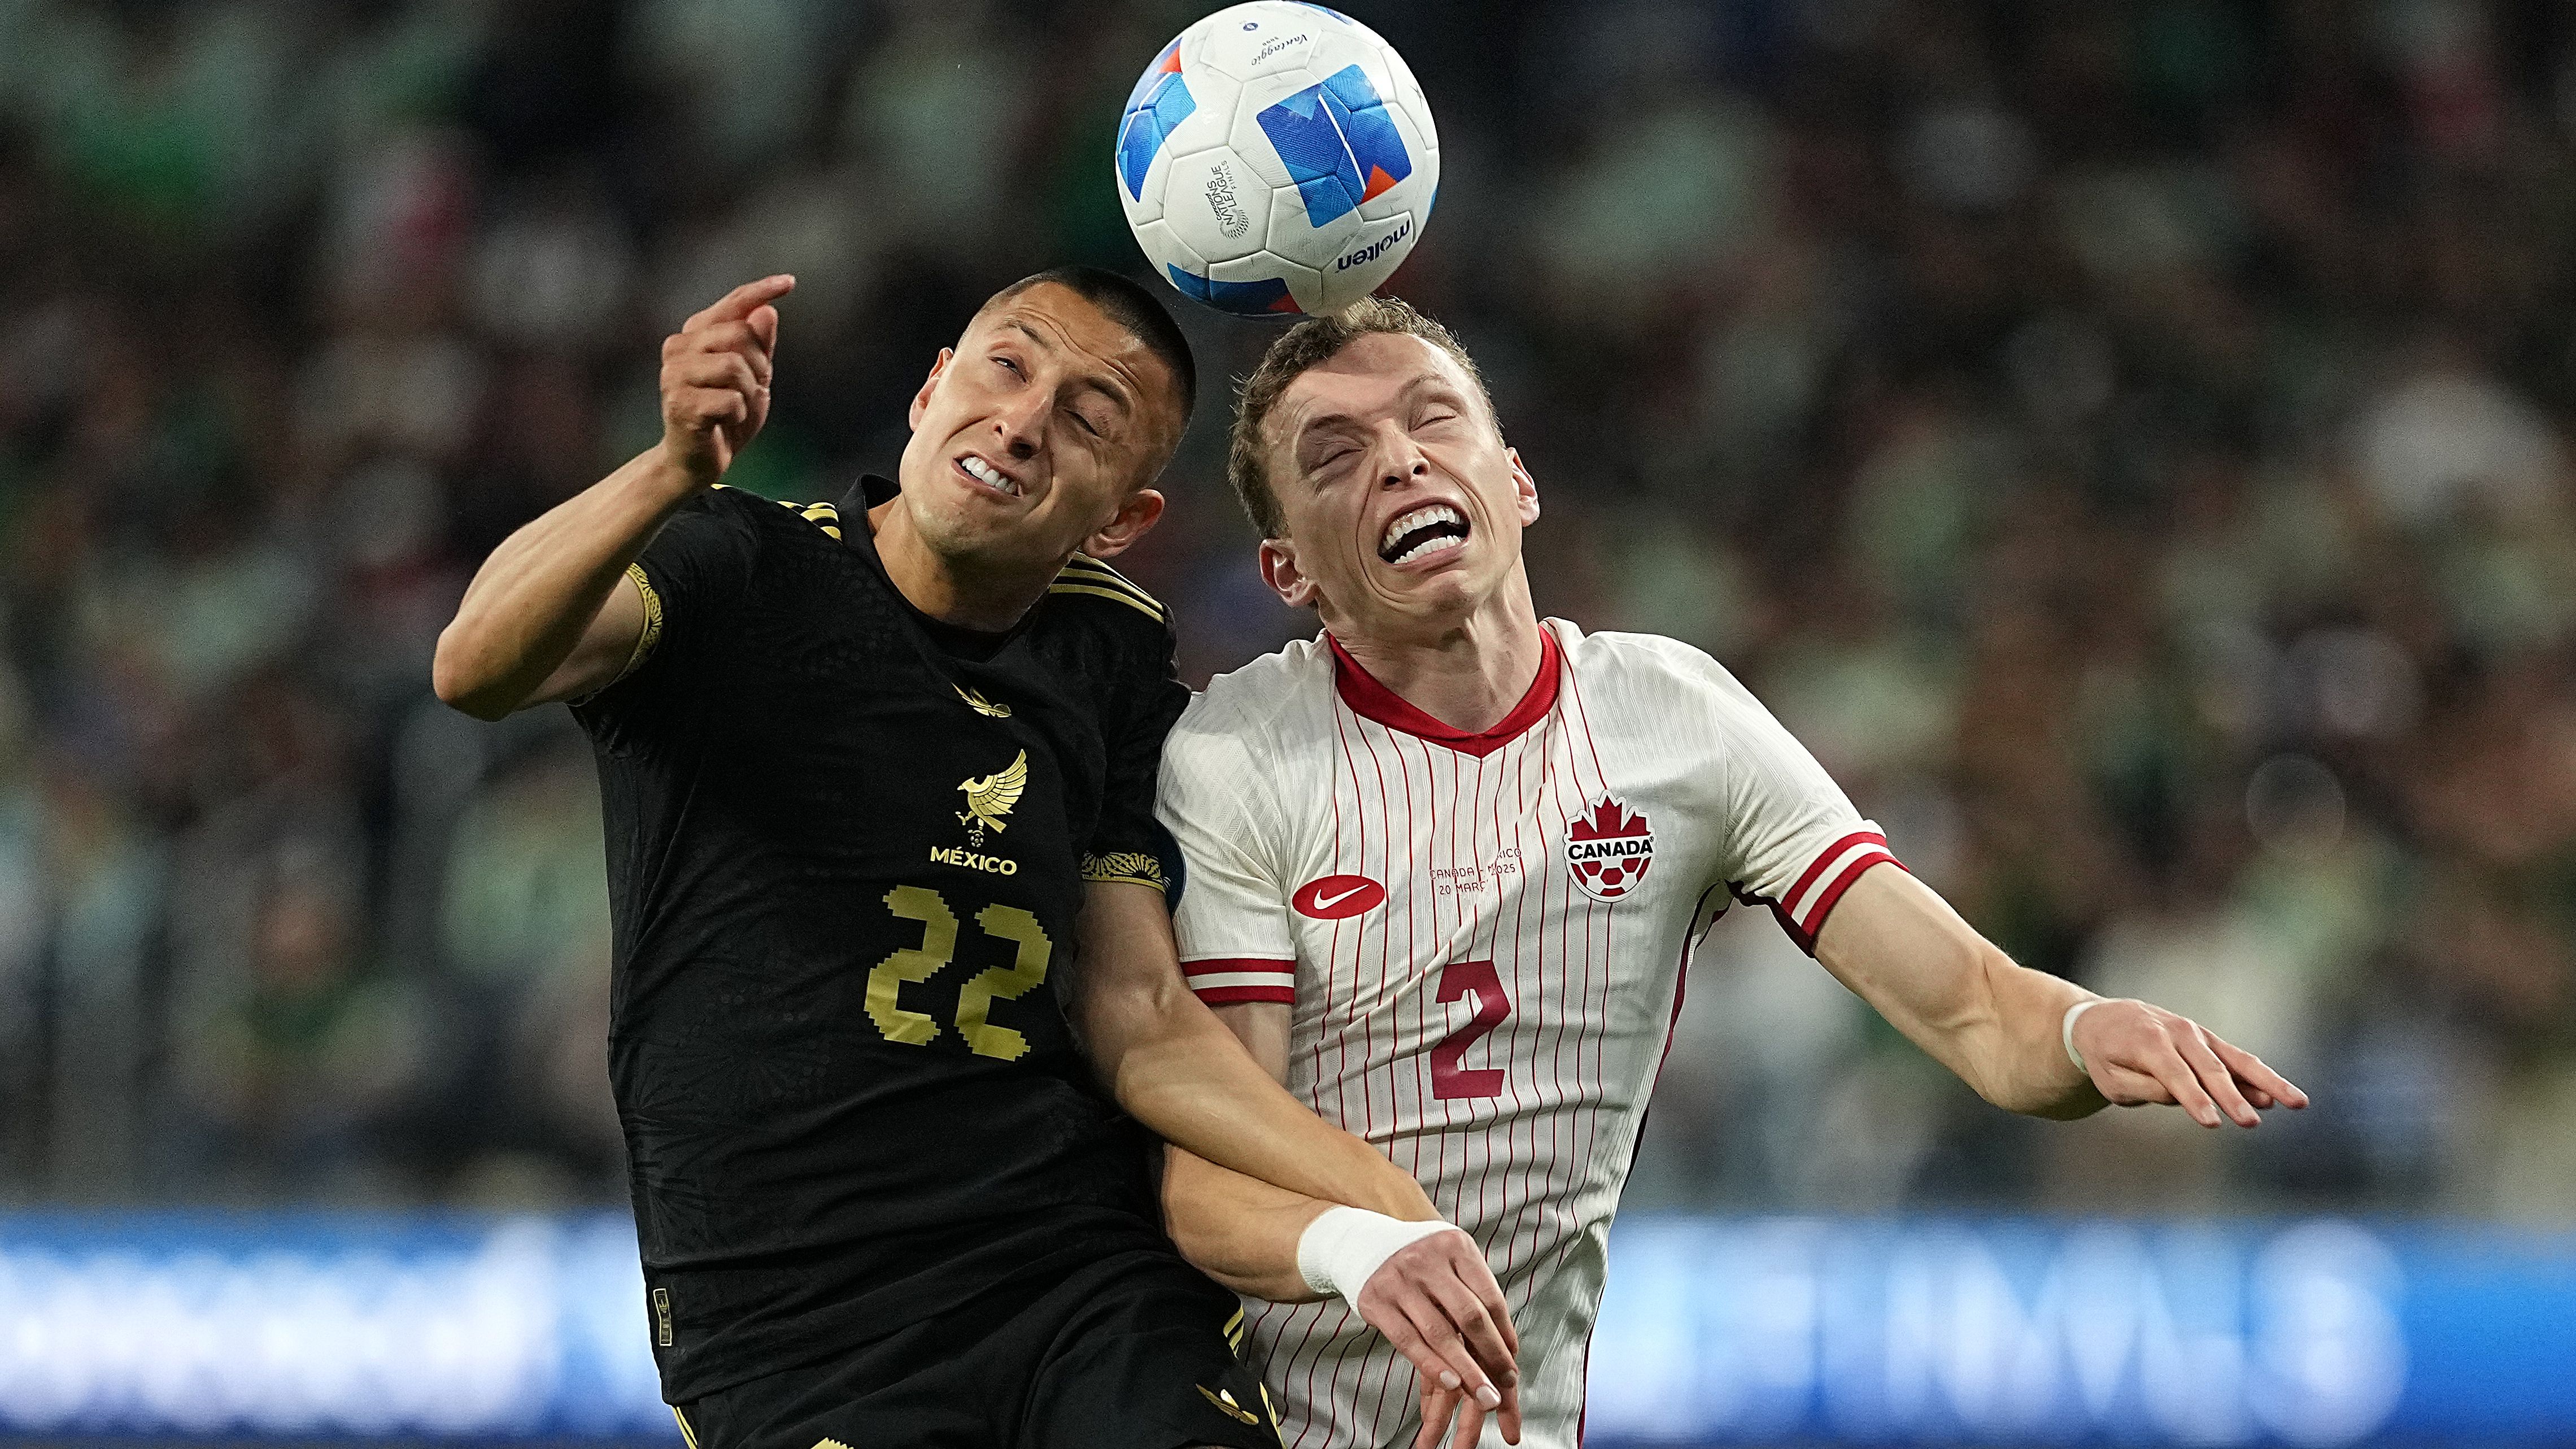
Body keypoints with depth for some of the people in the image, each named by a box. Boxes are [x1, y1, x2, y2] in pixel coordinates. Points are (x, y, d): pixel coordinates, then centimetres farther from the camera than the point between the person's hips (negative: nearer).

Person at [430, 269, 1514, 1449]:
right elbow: (479, 668, -21)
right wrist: (674, 474, -38)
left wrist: (1393, 1216, -6)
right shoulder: (736, 572, -1)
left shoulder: (1114, 656, 12)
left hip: (1089, 1274, 3)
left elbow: (1142, 1022, 8)